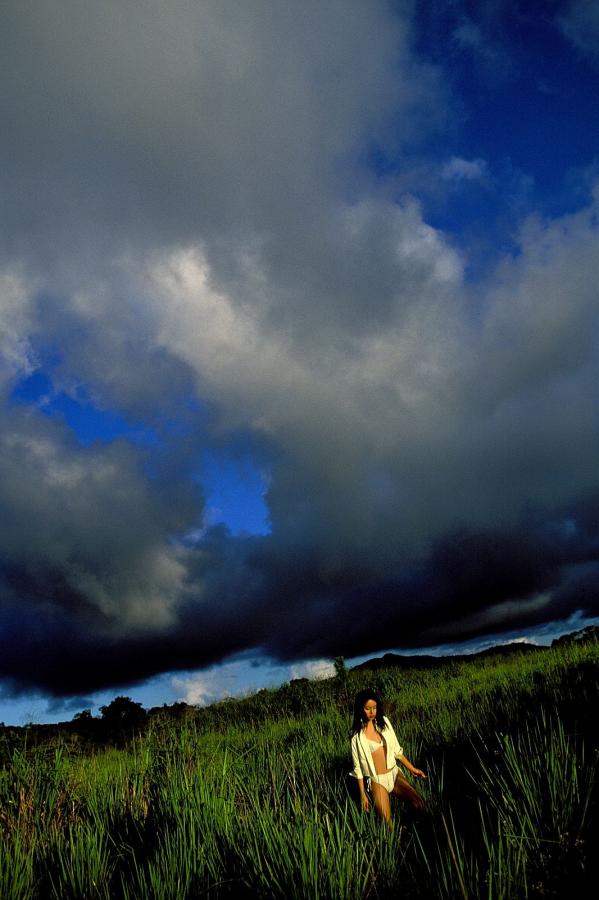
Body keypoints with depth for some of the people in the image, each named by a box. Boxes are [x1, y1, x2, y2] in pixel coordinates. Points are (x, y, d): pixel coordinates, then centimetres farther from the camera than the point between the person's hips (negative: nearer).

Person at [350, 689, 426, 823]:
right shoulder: (357, 735, -11)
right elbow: (358, 767, -5)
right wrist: (363, 795, -4)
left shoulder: (384, 722, 0)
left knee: (419, 804, -15)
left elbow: (396, 749, 10)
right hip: (377, 780, -4)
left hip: (394, 773, 4)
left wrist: (411, 768, 9)